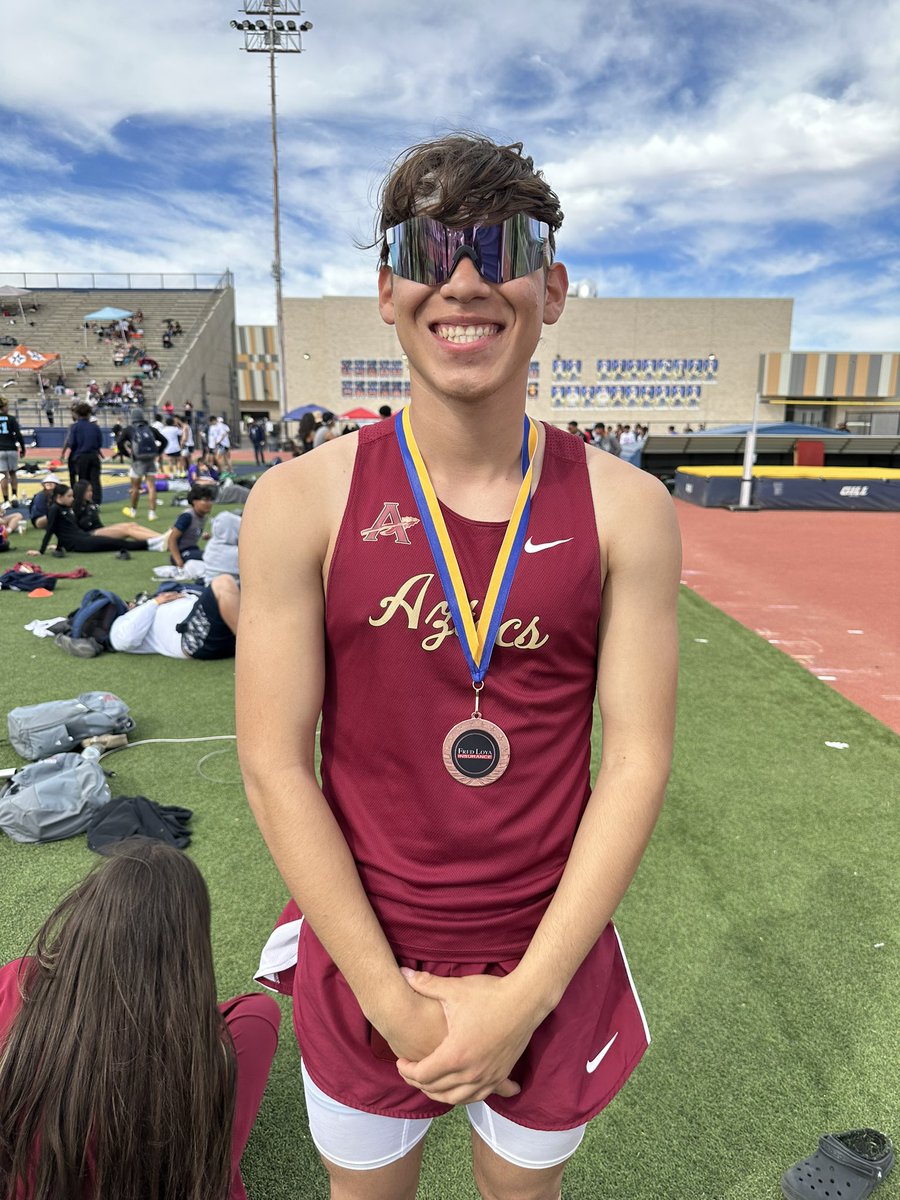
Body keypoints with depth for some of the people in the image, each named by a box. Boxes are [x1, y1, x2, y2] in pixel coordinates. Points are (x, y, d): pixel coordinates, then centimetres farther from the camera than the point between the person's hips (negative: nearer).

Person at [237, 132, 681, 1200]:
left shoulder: (625, 508, -10)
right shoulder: (301, 503, -13)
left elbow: (637, 759, -10)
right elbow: (274, 763, -13)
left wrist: (524, 995, -12)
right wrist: (394, 1001, -12)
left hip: (553, 961, 1)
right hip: (363, 957, 0)